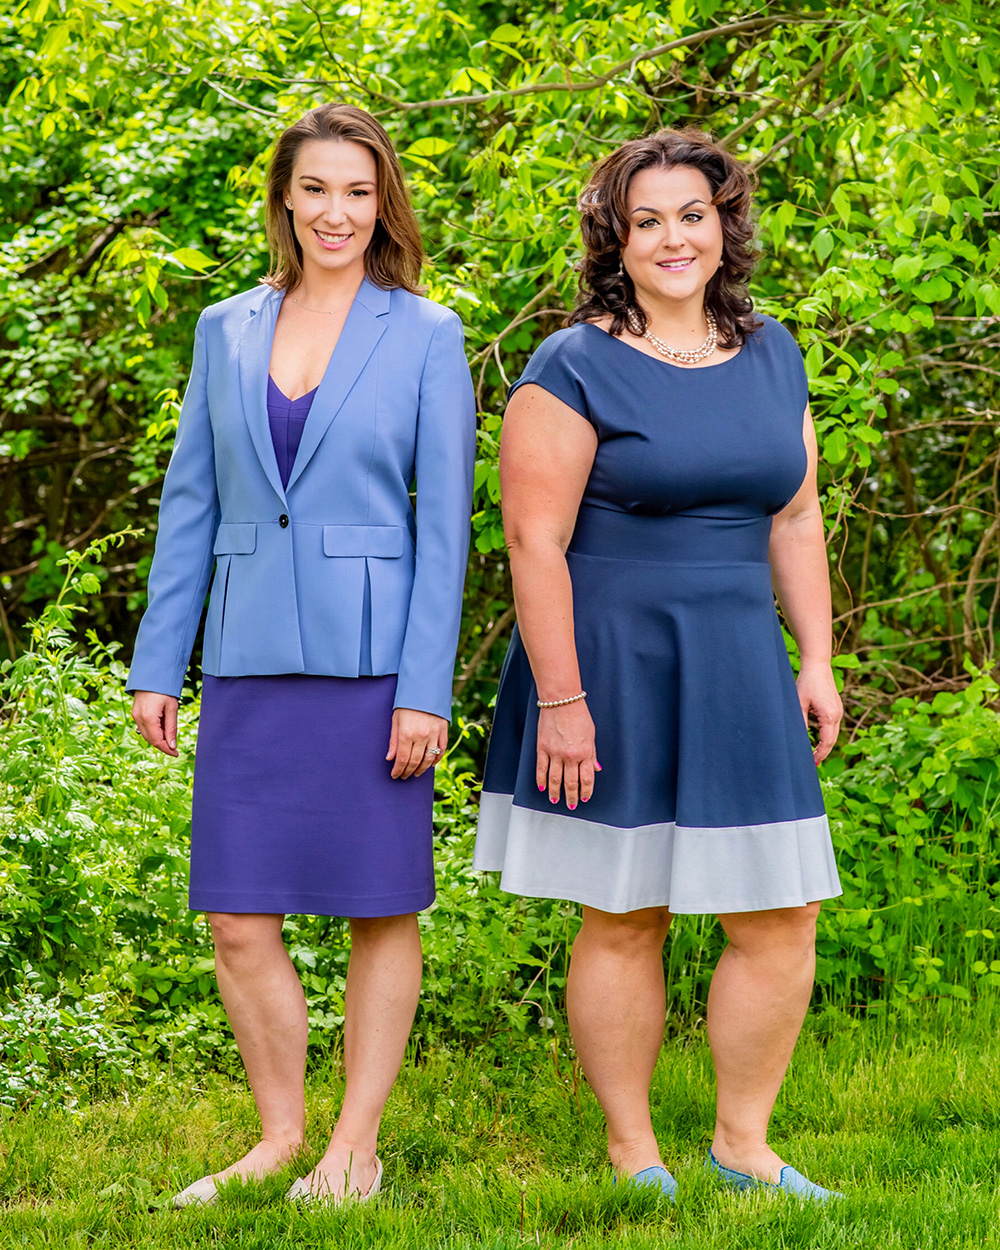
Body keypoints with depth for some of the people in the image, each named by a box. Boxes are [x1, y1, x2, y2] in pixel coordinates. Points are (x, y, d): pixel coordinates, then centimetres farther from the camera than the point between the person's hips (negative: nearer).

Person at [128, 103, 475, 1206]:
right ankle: (280, 1132, 19)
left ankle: (355, 1146, 16)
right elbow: (189, 504, 12)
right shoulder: (227, 331, 10)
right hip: (249, 660, 3)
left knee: (382, 911, 4)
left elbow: (444, 522, -3)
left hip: (370, 659, -3)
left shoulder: (425, 337, 1)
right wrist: (155, 663, 8)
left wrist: (426, 690, -9)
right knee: (239, 919, 3)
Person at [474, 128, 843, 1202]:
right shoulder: (574, 369, -8)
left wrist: (816, 661, 9)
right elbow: (534, 541, -13)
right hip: (612, 670, -5)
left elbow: (794, 519, 16)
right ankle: (631, 1152, 17)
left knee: (780, 919, 4)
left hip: (739, 672, 5)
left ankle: (743, 1141, 19)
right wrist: (560, 701, -17)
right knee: (624, 919, 3)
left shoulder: (772, 356, 10)